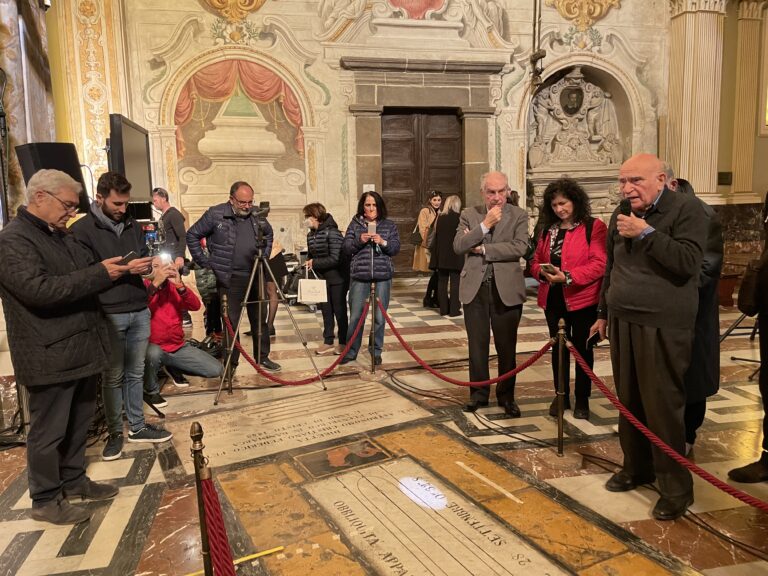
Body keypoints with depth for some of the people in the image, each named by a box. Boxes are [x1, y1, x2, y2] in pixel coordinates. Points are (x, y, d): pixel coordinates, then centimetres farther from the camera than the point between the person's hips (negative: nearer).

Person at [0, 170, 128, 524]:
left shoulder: (60, 235, 14)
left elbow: (85, 272, 23)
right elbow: (39, 289, -27)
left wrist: (119, 269, 3)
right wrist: (99, 274, -25)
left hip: (81, 348, 9)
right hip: (50, 357, -9)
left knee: (78, 423, 19)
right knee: (48, 431, 6)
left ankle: (73, 480, 36)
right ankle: (45, 500, 21)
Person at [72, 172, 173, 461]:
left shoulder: (132, 225, 12)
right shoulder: (82, 229, -6)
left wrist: (150, 265, -3)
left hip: (140, 311, 5)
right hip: (108, 315, -5)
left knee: (135, 373, 13)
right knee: (113, 377, 6)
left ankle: (137, 427, 24)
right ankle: (115, 432, 20)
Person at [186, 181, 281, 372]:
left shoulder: (256, 216, 7)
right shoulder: (215, 215, -6)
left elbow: (268, 234, 26)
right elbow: (192, 235, 0)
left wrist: (265, 255, 14)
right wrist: (204, 262, -3)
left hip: (256, 276, 5)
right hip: (229, 278, -4)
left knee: (260, 319, 11)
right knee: (231, 322, 0)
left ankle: (263, 357, 24)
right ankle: (231, 363, 11)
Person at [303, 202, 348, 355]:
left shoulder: (332, 232, -19)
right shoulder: (310, 234, 4)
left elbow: (335, 258, -23)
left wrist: (315, 263, -19)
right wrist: (309, 263, -5)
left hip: (336, 279, -7)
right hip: (321, 279, 7)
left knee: (339, 311, 3)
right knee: (326, 311, 12)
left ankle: (343, 343, 16)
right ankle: (328, 342, 22)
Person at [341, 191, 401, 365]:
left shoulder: (389, 225, 8)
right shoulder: (355, 224, 7)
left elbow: (396, 248, 2)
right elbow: (345, 248, 2)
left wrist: (383, 242, -15)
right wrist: (359, 241, -15)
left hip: (382, 276, 1)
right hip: (359, 276, 0)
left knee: (379, 317, 5)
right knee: (355, 316, 2)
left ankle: (376, 351, 21)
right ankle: (351, 351, 17)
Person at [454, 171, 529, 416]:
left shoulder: (519, 215, 1)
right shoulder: (469, 214, 5)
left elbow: (520, 248, -14)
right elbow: (458, 246, -7)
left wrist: (482, 249, -12)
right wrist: (485, 225, -15)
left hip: (506, 288, -1)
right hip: (474, 287, 2)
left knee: (507, 347, 7)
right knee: (477, 345, 11)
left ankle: (506, 395, 23)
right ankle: (479, 392, 25)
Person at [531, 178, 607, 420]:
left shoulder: (594, 227, -8)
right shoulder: (548, 229, 11)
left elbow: (599, 264, -16)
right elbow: (536, 261, 12)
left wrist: (568, 277, -25)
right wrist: (542, 272, -11)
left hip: (582, 299, -5)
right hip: (553, 298, 5)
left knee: (582, 349, 7)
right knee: (558, 348, 13)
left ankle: (582, 400, 20)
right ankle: (561, 396, 25)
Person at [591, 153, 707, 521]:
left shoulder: (686, 210, -8)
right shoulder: (621, 215, 11)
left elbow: (687, 262, -20)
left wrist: (646, 233, -21)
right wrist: (603, 313, 21)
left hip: (663, 328, -6)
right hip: (622, 323, 6)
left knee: (662, 407, -3)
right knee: (629, 401, 13)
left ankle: (675, 488, 12)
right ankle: (636, 467, 30)